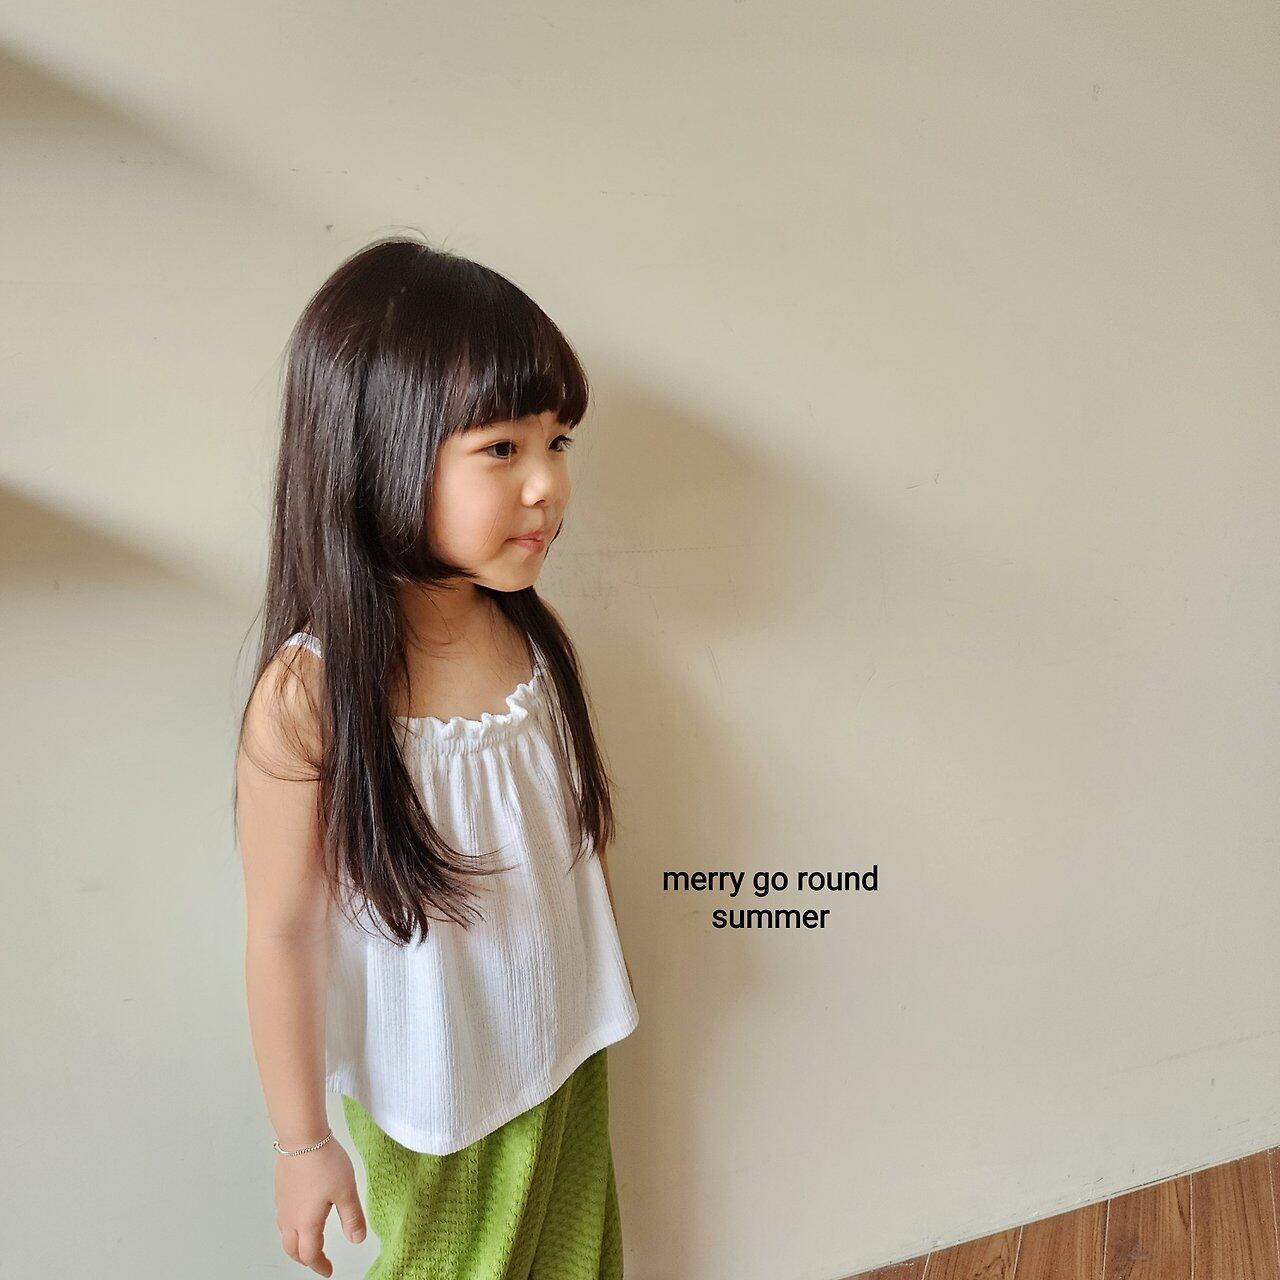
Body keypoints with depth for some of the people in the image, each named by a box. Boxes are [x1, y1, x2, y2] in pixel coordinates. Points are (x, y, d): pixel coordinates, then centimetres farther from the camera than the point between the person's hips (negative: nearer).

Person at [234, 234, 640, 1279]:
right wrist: (302, 1142, -9)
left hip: (565, 1055, 5)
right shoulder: (309, 696, -28)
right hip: (424, 1091, -4)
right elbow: (282, 934, -19)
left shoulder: (536, 636, -12)